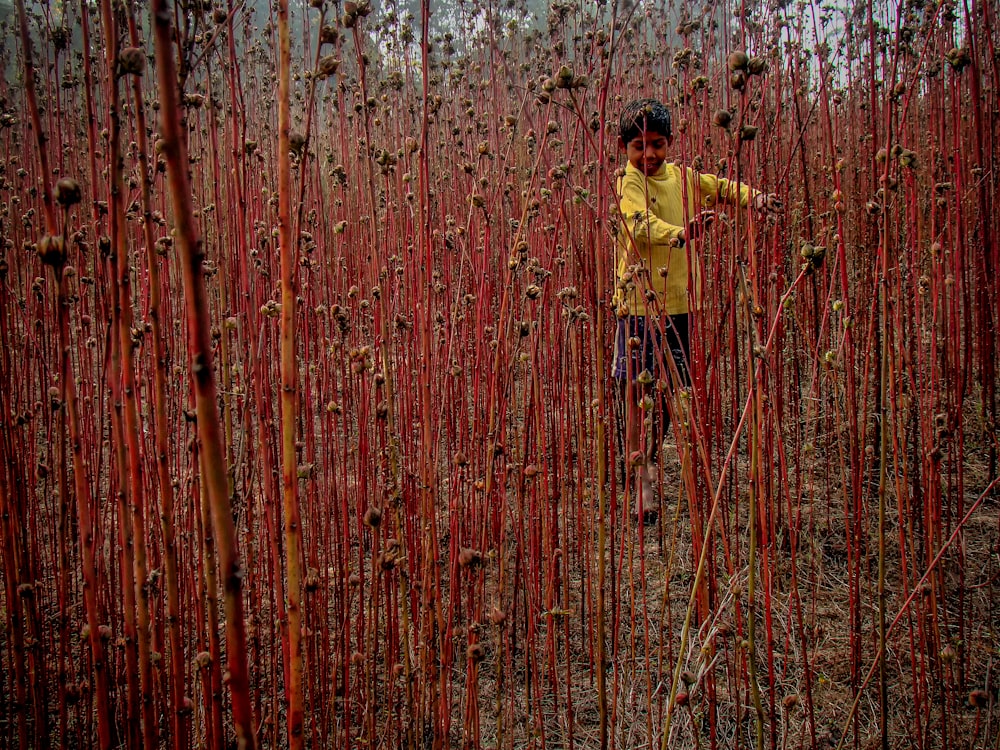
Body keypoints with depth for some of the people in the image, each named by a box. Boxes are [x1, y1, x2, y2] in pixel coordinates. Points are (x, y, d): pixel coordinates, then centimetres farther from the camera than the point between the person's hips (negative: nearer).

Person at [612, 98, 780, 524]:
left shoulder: (682, 176, 10)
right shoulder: (629, 185, -8)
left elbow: (720, 189, 18)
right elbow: (642, 226, -25)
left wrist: (754, 197, -3)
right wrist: (680, 233, -45)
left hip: (680, 299, 6)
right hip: (641, 300, -6)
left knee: (667, 391, 13)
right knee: (638, 391, -6)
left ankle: (648, 458, 30)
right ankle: (642, 480, 1)